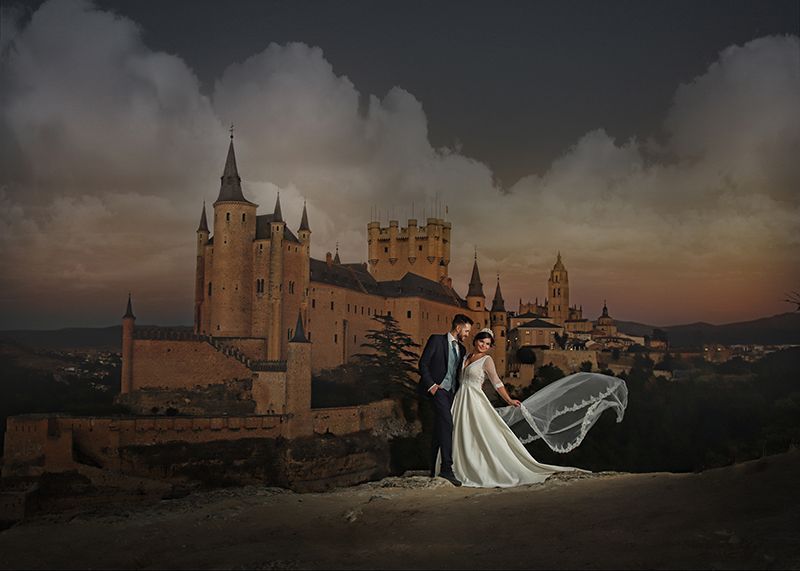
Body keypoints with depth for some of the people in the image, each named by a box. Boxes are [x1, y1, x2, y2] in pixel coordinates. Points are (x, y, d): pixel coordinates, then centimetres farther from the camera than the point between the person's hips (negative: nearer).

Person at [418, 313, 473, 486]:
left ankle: (434, 470, 16)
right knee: (446, 422, -23)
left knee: (440, 430, 10)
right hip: (437, 388, -8)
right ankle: (446, 468, -27)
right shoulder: (436, 340, -3)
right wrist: (431, 385, -15)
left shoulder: (461, 349, 17)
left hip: (451, 391, 8)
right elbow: (423, 363, -7)